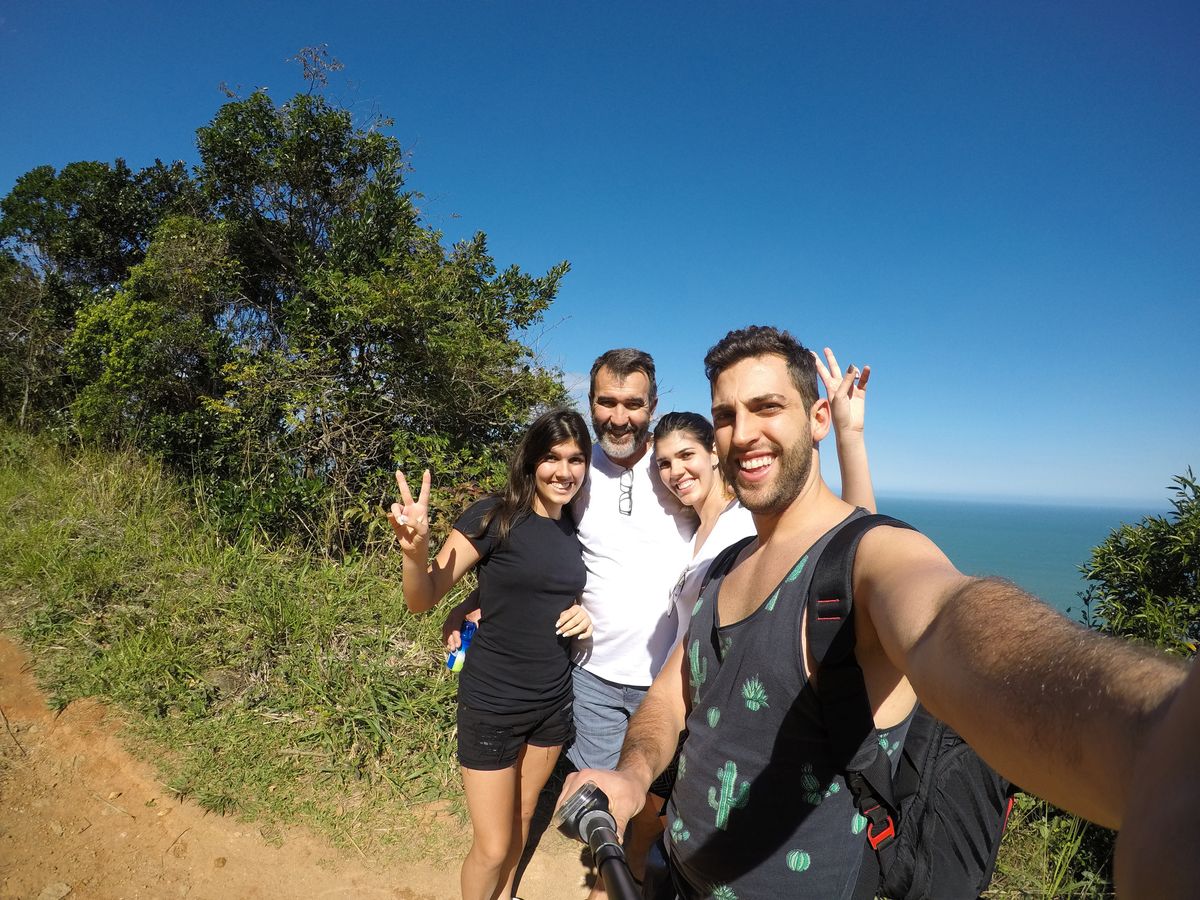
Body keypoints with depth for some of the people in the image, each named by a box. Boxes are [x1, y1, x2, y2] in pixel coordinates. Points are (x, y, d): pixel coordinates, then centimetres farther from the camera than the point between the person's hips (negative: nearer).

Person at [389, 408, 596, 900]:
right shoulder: (494, 517, -18)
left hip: (554, 699, 6)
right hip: (492, 703, -5)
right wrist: (415, 548, -39)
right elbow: (423, 599, -18)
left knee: (522, 817, 26)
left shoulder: (577, 528, -1)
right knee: (492, 847, 8)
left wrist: (583, 614, -7)